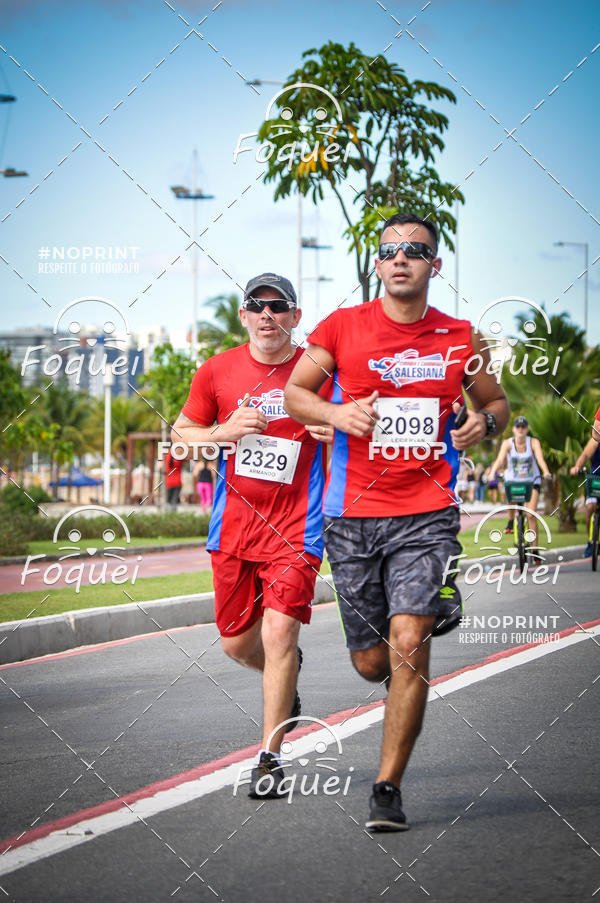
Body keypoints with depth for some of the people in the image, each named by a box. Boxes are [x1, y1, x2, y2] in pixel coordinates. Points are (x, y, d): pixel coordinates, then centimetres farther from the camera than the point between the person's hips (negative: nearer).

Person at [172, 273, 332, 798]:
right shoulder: (219, 371, 4)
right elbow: (180, 434, 12)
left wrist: (333, 429, -16)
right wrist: (225, 432, -7)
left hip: (295, 528, -3)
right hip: (234, 525, 3)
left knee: (279, 631, -16)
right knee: (237, 643, 10)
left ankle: (270, 755, -6)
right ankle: (285, 673, 45)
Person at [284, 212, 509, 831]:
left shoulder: (459, 339, 6)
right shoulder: (342, 328, 2)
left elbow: (495, 400, 20)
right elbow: (294, 393, 7)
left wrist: (485, 420, -4)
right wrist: (337, 413, -14)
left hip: (426, 514, -1)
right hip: (353, 515, 1)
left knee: (409, 645, -16)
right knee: (372, 660, 7)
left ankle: (388, 787, -6)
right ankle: (400, 681, 46)